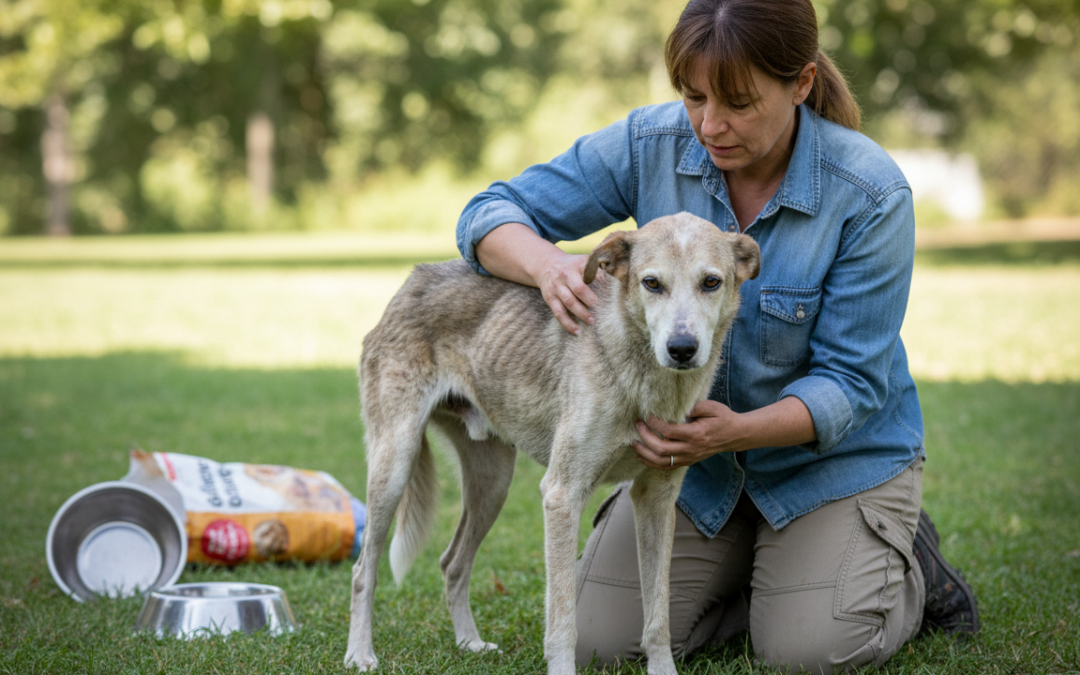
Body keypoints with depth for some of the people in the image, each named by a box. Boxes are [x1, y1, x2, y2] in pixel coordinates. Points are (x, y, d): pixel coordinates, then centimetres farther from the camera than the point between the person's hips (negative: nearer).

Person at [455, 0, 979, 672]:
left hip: (835, 450, -3)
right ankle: (750, 564, 19)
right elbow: (492, 213, -12)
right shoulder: (650, 145, -16)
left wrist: (738, 432, -38)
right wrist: (546, 263, -36)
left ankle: (909, 566, 12)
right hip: (690, 441, 4)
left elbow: (851, 381, -20)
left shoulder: (871, 193, -24)